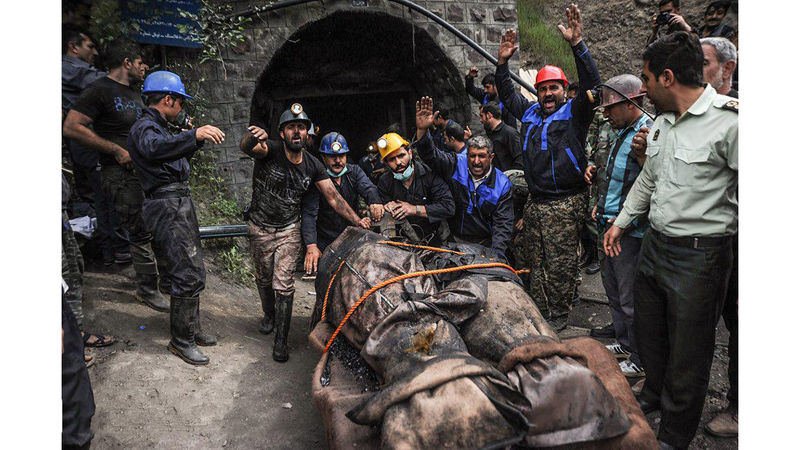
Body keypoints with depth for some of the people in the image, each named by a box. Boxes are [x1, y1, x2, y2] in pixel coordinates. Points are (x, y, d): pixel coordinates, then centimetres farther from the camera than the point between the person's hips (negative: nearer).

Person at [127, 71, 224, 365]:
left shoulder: (156, 126, 21)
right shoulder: (144, 127, -11)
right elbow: (155, 148, -36)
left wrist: (197, 140, 29)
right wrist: (194, 135, -48)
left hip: (180, 203, 11)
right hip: (168, 207, -11)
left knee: (193, 270, 15)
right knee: (188, 275, -9)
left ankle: (191, 330, 26)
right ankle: (181, 341, 3)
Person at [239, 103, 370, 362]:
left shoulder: (313, 166, -9)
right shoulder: (271, 150, -19)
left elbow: (333, 197, -10)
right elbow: (245, 147, -40)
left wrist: (356, 219, -23)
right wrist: (252, 137, -65)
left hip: (289, 230, 0)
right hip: (260, 229, 0)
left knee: (283, 284, -5)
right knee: (264, 279, 18)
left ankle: (281, 340, 7)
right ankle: (269, 315, 47)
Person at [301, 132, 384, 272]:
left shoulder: (354, 171, 4)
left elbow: (368, 188, -15)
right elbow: (309, 214, -19)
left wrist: (375, 201, -42)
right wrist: (311, 246, -34)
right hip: (325, 244, -3)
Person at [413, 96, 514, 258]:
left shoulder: (502, 185, -4)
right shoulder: (456, 165, -2)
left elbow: (503, 224, -7)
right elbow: (431, 155, -10)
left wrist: (496, 254, -20)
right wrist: (422, 130, -29)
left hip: (485, 244, 0)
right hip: (453, 241, 1)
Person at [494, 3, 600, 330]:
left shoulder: (574, 113, -2)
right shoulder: (530, 113, 14)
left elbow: (591, 84, -18)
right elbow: (506, 94, 25)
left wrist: (577, 43, -25)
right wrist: (503, 62, 13)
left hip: (565, 205, -6)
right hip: (535, 203, 6)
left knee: (561, 264, 1)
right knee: (536, 262, 13)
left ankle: (559, 314, 15)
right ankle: (539, 312, 24)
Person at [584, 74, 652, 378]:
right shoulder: (622, 132, 12)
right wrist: (602, 205, 13)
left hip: (631, 232, -10)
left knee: (630, 298, 1)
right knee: (613, 288, 20)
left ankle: (641, 361, 17)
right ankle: (624, 344, 38)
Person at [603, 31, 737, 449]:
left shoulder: (729, 120, -19)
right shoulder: (660, 124, 8)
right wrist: (622, 221, 24)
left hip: (699, 255, -8)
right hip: (655, 243, 8)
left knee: (688, 353, 8)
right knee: (648, 331, 24)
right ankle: (653, 394, 50)